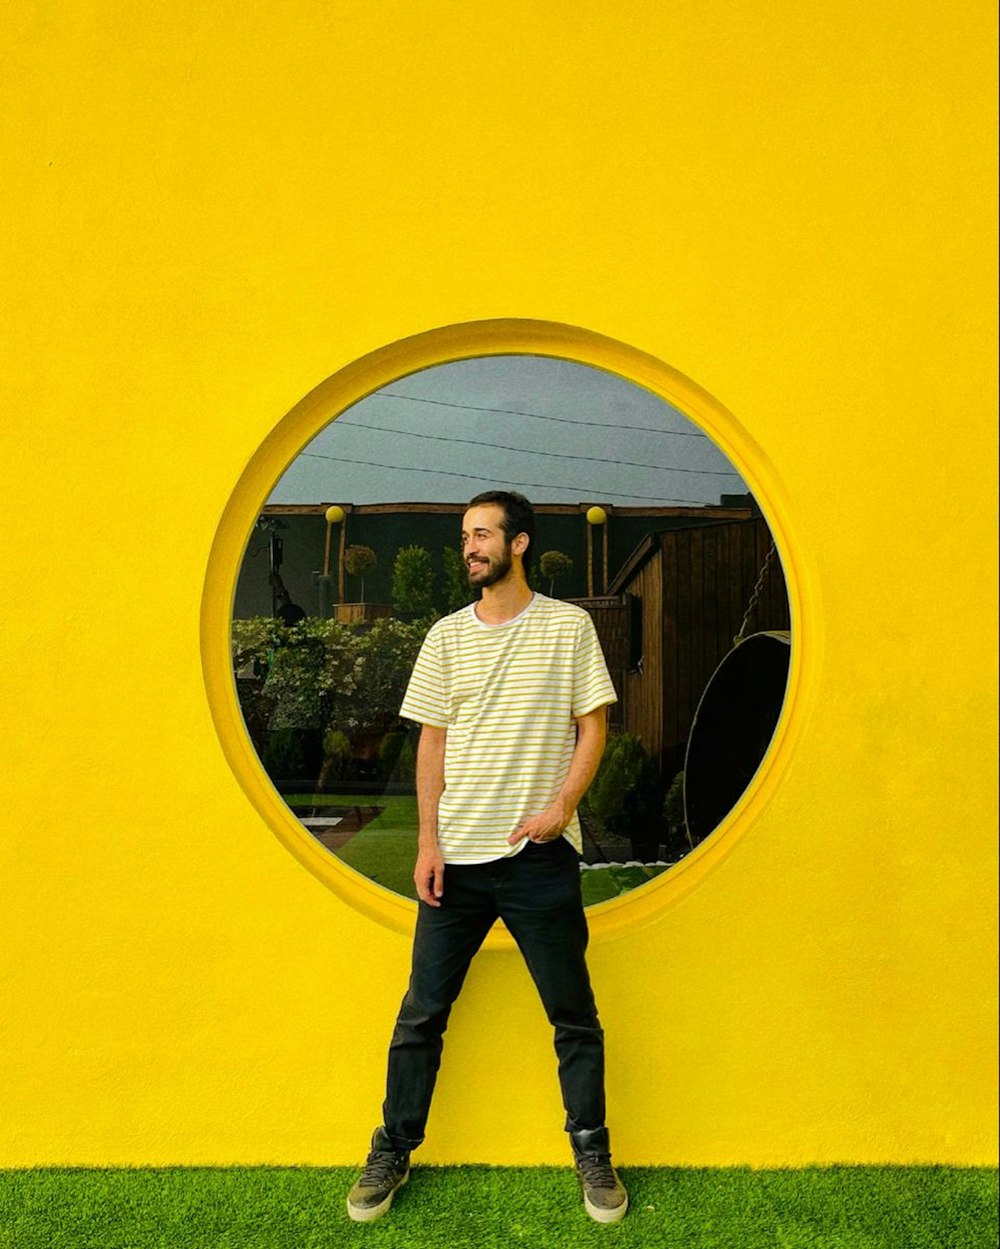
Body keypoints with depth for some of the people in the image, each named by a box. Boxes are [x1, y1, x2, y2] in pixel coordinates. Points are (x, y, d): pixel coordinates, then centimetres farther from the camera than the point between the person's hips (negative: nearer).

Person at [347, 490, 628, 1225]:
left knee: (574, 1014, 10)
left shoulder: (569, 626, 0)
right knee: (422, 1013, 10)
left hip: (542, 855, -2)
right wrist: (428, 842, 0)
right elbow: (433, 742, 7)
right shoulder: (447, 636, 6)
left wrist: (561, 806, -14)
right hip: (458, 854, 2)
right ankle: (393, 1153, 28)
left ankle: (593, 1154, 29)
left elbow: (594, 726, 0)